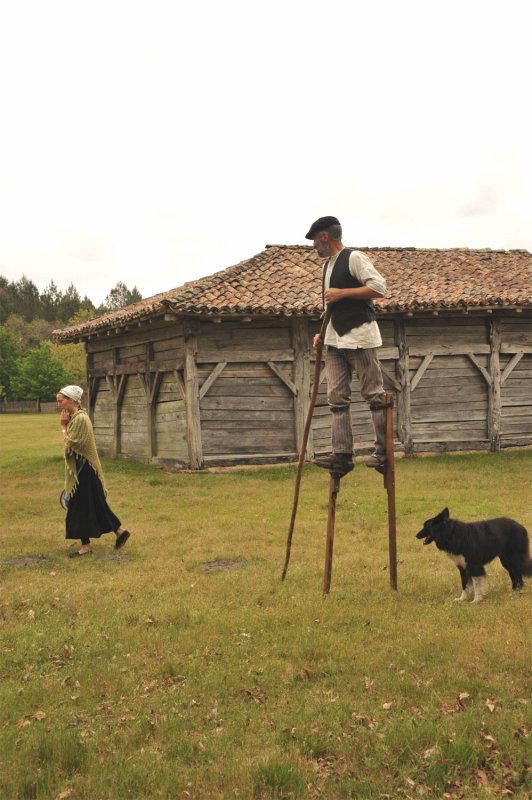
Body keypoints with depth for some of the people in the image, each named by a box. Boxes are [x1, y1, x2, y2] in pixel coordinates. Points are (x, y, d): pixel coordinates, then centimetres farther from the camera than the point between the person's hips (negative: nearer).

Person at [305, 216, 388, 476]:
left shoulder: (354, 258, -8)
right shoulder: (327, 265, 19)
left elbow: (379, 287, -18)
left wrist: (342, 293, -17)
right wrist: (322, 333, 14)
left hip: (359, 336, -9)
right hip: (334, 340, 9)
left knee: (374, 394, -3)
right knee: (337, 398, 1)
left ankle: (383, 451, 2)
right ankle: (342, 455, 1)